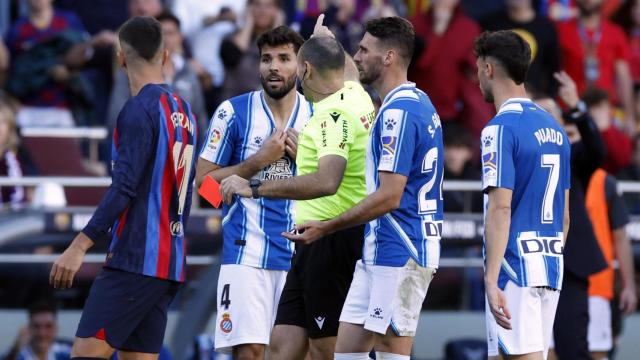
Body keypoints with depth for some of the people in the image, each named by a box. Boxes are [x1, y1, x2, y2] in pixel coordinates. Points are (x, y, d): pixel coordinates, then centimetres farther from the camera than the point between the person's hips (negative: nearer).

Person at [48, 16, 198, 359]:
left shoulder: (140, 109, -10)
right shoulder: (183, 111, 15)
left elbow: (124, 188, -18)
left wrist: (79, 247, -19)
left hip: (136, 260, -9)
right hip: (170, 262, 9)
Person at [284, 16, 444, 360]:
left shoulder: (399, 111, -17)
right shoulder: (419, 104, 16)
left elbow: (388, 197, -21)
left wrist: (326, 227, -15)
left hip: (398, 253, -10)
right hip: (377, 253, 10)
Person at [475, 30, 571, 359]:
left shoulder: (500, 128, -10)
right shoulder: (554, 128, 15)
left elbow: (500, 208, -18)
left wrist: (490, 281, -21)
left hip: (515, 269, -8)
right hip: (551, 269, 8)